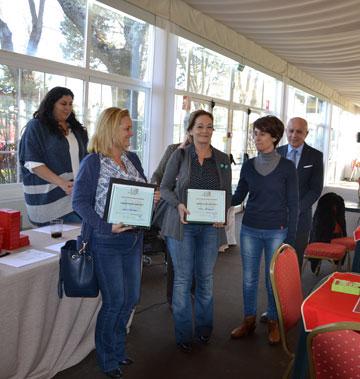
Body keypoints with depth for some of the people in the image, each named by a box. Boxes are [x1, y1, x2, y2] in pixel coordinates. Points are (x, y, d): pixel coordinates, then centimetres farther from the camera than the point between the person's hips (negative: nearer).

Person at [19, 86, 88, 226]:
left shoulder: (76, 129, 17)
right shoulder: (36, 127, -1)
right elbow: (33, 163, -10)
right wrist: (62, 183, -20)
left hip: (75, 195, 5)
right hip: (47, 197, -5)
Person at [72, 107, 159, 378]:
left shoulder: (133, 159, 9)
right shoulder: (92, 162, -9)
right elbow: (80, 201, -13)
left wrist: (153, 196, -5)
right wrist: (106, 227, -23)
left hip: (134, 238, 6)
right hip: (106, 242, -6)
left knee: (132, 297, 14)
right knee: (114, 301, 1)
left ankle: (118, 348, 35)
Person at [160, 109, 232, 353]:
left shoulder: (223, 159, 5)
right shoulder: (180, 155, -2)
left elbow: (228, 193, 9)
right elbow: (165, 188, 0)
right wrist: (178, 205, -18)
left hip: (210, 227, 2)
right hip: (182, 225, -2)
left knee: (206, 278, 12)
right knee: (183, 279, 4)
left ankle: (204, 328, 31)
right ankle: (184, 334, 19)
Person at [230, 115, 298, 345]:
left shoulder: (287, 167, -5)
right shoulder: (248, 165, 4)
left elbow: (293, 204, -3)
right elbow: (239, 197, 8)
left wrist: (291, 237, -6)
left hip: (276, 231, -3)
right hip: (250, 230, 3)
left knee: (273, 279, 8)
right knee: (249, 278, 10)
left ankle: (273, 323, 27)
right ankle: (249, 320, 27)